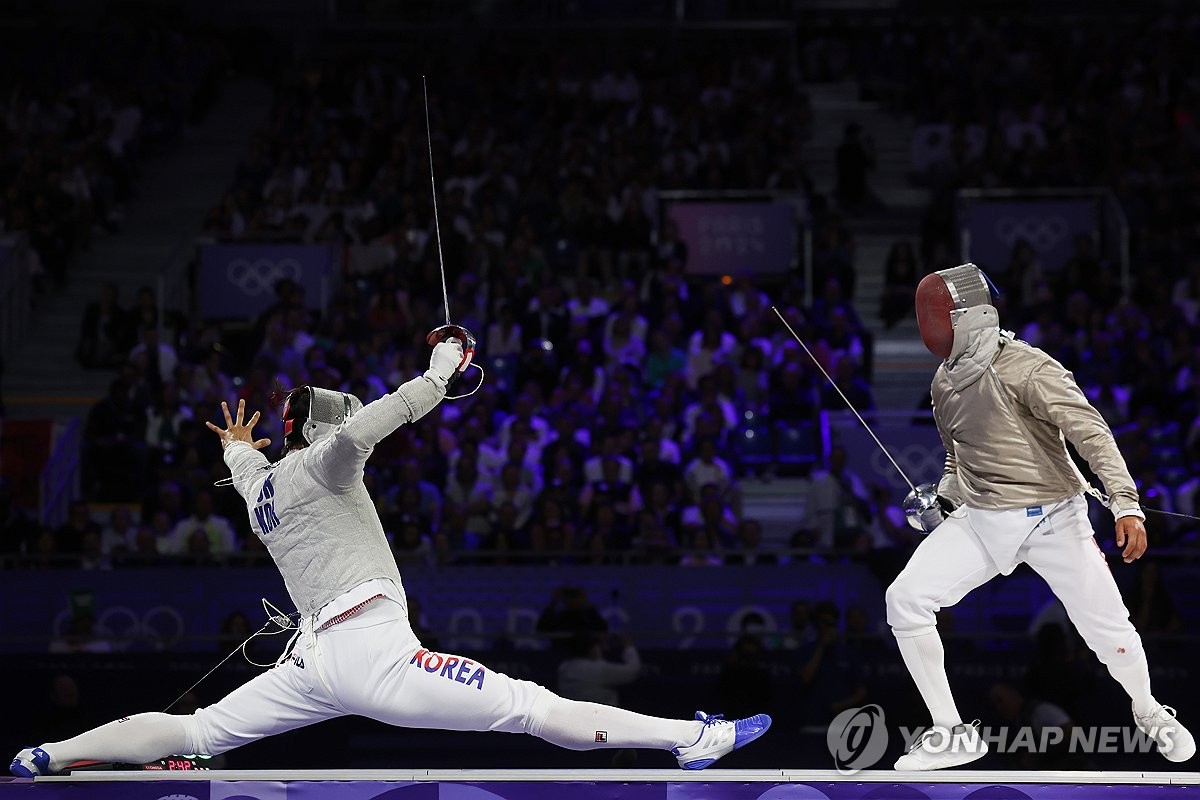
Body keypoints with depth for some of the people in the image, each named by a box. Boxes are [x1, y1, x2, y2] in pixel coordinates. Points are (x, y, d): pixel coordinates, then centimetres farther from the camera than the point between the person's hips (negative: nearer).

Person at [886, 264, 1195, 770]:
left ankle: (1149, 713, 31)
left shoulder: (1026, 369, -20)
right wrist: (942, 501, 4)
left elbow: (1092, 434, -25)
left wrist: (1126, 506, -36)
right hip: (981, 520, 6)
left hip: (1052, 518, -6)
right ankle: (952, 735, -2)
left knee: (1109, 632, -3)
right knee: (905, 601, -11)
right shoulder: (946, 382, 4)